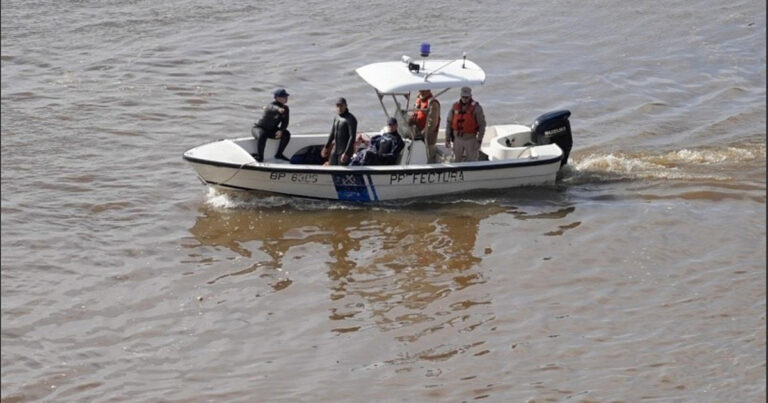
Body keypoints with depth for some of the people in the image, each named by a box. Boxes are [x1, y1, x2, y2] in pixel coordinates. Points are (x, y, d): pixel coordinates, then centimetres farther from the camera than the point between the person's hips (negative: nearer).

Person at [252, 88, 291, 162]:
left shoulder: (285, 108, -3)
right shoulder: (271, 105, -24)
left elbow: (285, 122, -2)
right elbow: (272, 108, -50)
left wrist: (281, 130, -24)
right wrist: (278, 109, -75)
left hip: (271, 130, 6)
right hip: (259, 128, -6)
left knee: (286, 134, -15)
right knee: (262, 136, -39)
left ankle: (279, 154, -3)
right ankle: (259, 156, -23)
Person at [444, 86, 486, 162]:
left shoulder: (476, 108, -15)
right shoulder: (455, 106, -4)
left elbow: (482, 125, -12)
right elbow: (449, 123, 2)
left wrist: (479, 141, -16)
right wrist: (447, 140, 0)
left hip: (471, 139, -3)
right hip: (458, 139, 3)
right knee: (457, 161, 11)